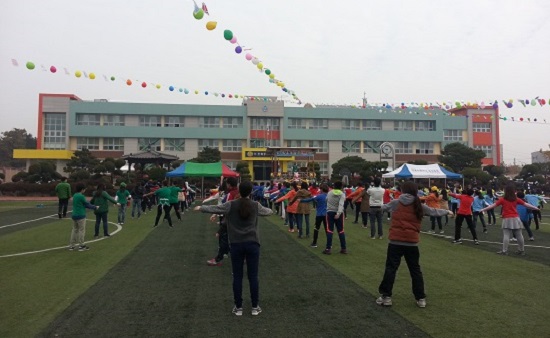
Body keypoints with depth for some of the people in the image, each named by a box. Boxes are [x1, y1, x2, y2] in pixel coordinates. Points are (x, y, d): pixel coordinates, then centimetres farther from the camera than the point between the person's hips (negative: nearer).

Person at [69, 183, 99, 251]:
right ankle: (81, 246, 4)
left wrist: (93, 206, 16)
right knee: (82, 230, 0)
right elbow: (87, 204, -7)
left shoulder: (75, 196, 11)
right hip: (80, 216, -8)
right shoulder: (81, 196, -14)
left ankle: (71, 245, 16)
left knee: (75, 230, 14)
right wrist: (95, 207, 7)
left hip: (74, 215, 8)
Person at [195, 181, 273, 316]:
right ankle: (255, 307, 15)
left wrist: (200, 208, 22)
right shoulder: (256, 206, 0)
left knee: (237, 277, 8)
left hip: (236, 244, 0)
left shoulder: (231, 205, -4)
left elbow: (214, 208, 4)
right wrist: (271, 210, 44)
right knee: (253, 276, 8)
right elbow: (268, 212, 19)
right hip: (252, 244, 1)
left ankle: (238, 307, 15)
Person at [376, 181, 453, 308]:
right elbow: (434, 212, 21)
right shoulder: (419, 206, 6)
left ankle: (386, 296, 4)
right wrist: (447, 211, 40)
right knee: (415, 270, 14)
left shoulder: (396, 203, 0)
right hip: (412, 243, 3)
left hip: (396, 241, -3)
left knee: (390, 268, 3)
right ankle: (421, 298, 21)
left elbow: (383, 207, 16)